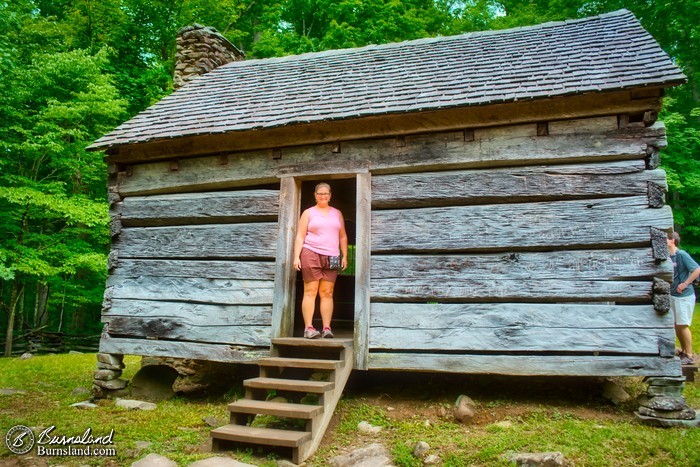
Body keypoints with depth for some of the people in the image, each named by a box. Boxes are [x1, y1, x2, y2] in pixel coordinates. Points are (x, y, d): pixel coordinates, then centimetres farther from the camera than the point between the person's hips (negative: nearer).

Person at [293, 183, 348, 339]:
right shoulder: (308, 213, 8)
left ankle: (327, 328, -2)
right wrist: (296, 256, -8)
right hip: (311, 254, -2)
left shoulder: (337, 213, 17)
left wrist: (344, 256, 7)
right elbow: (300, 237, 2)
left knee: (327, 293, -1)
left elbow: (343, 237, 17)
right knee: (310, 291, -5)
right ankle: (308, 328, -6)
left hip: (331, 257, 3)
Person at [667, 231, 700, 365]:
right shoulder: (668, 257, 7)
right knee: (676, 325, 13)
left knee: (683, 325, -4)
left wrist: (685, 284, -18)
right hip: (673, 295, 8)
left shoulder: (682, 255, -15)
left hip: (684, 296, -8)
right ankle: (683, 351, 25)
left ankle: (689, 356, 6)